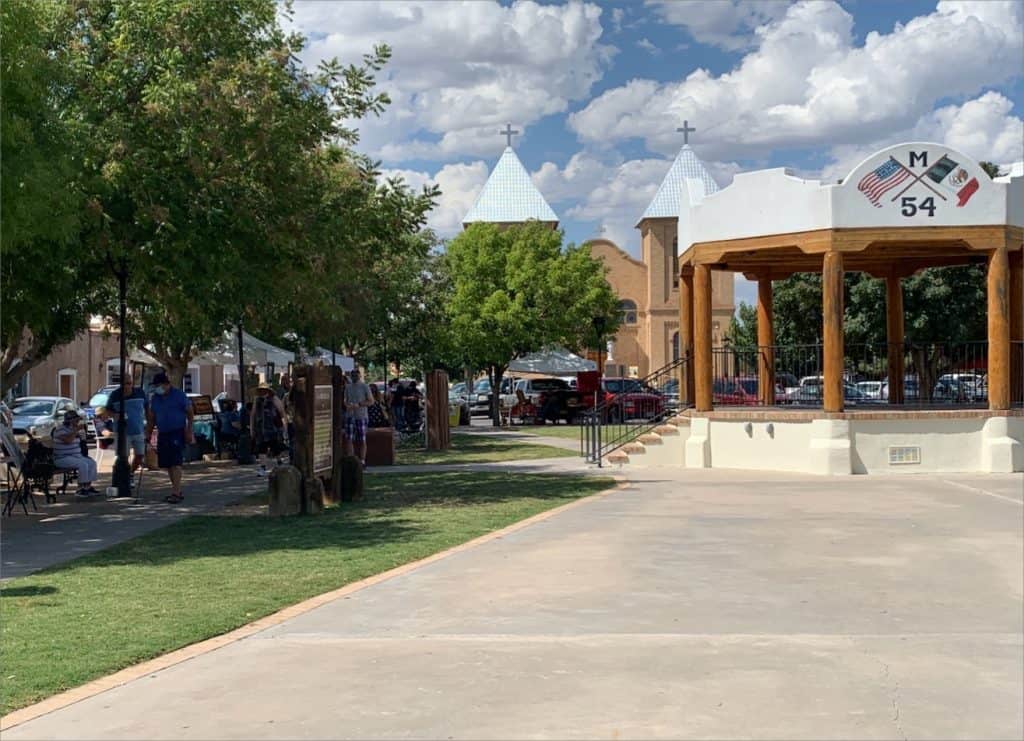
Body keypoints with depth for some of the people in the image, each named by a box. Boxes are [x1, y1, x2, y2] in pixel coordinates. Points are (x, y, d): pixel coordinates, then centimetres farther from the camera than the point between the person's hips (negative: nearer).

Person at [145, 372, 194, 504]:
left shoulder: (179, 395, -4)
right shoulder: (155, 398, 11)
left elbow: (190, 413, -2)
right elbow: (151, 418, 18)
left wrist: (189, 431, -7)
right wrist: (148, 434, 10)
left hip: (177, 433, -6)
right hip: (162, 434, 6)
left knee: (176, 462, -14)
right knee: (167, 464, 6)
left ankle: (175, 493, -18)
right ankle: (177, 491, 16)